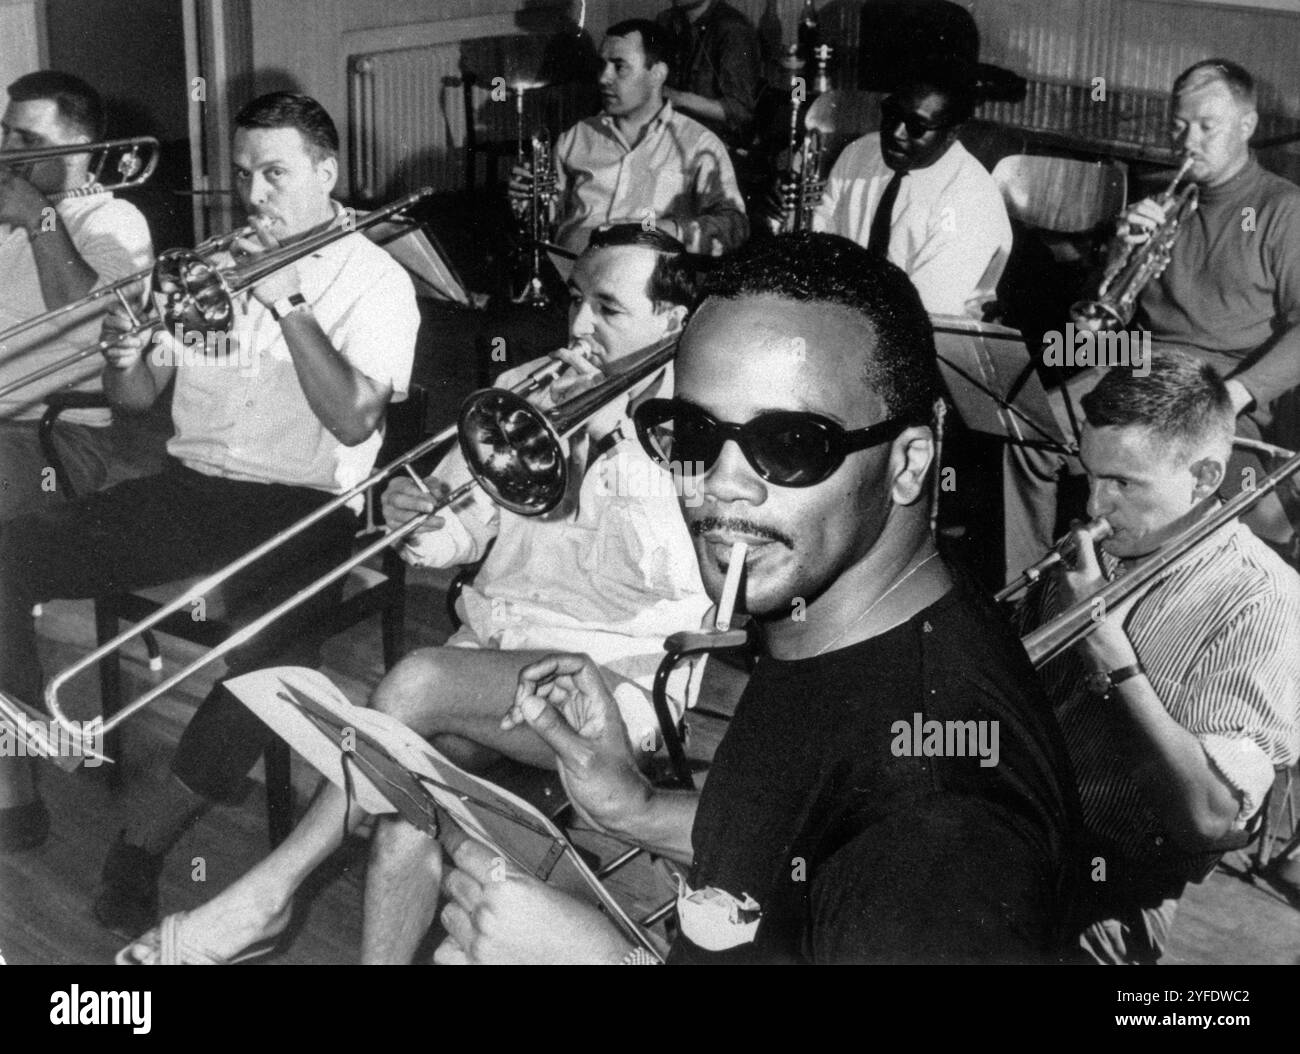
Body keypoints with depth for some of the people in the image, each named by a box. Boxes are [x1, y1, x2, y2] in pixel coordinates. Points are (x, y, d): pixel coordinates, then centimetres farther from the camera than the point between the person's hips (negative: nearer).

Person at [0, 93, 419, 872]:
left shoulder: (375, 281, 1)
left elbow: (353, 420, -15)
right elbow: (137, 398, 14)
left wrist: (288, 303, -17)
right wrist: (126, 357, -9)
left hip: (298, 508, -5)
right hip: (188, 486, 5)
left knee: (267, 646, -35)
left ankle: (150, 838, -20)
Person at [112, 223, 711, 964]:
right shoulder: (526, 391, 13)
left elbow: (677, 578, -18)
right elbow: (462, 535, 14)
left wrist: (615, 432, -17)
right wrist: (422, 522, -9)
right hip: (491, 652, 5)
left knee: (417, 681, -27)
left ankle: (267, 894, -14)